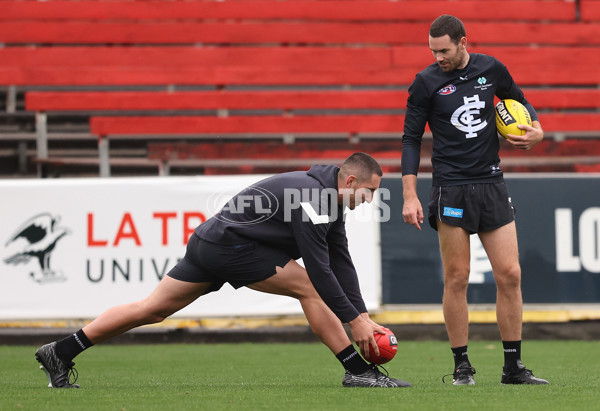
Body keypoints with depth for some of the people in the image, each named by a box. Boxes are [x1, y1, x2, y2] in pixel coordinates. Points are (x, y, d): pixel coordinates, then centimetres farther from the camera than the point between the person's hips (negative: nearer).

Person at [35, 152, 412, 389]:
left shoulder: (329, 199, 13)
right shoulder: (311, 197, -18)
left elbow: (341, 261, 14)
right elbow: (319, 269, -21)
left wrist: (362, 315, 7)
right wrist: (354, 321, -17)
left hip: (210, 244, 9)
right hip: (229, 244, -9)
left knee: (153, 308, 8)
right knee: (309, 287, -11)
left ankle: (61, 353, 8)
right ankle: (358, 371, -10)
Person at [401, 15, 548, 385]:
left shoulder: (491, 69, 4)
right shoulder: (426, 83, -4)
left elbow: (517, 99, 22)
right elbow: (411, 139, 0)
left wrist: (536, 129, 2)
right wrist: (410, 196, -7)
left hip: (492, 184, 3)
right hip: (451, 188, -3)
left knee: (510, 275, 0)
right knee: (457, 279, -3)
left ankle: (514, 366, 7)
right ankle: (462, 366, 6)